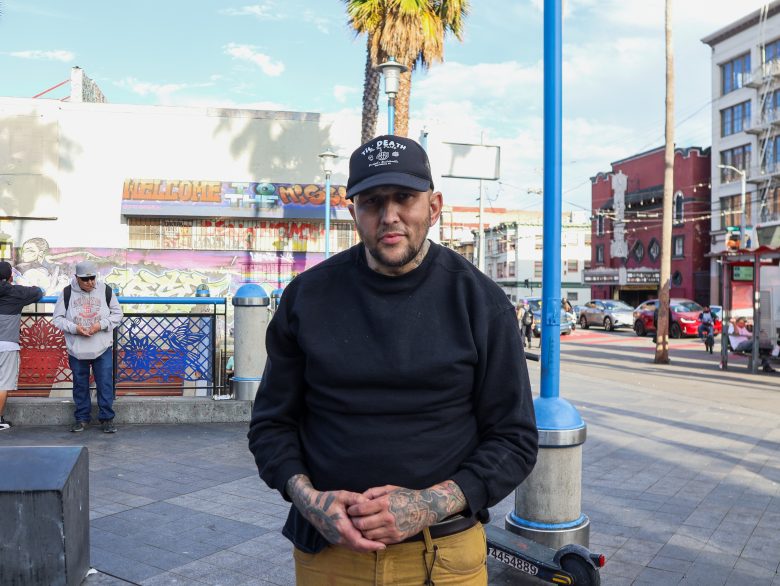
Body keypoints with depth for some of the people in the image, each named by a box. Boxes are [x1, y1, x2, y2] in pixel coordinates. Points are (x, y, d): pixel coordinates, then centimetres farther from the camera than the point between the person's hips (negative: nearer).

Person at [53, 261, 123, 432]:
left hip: (103, 349, -1)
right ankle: (82, 418, 24)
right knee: (80, 385, 11)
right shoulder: (67, 293, -2)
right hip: (76, 350, 1)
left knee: (105, 384, 1)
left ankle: (107, 418, 11)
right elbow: (57, 318, 2)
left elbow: (117, 314, 4)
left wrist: (101, 325, -12)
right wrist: (74, 328, -15)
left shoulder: (106, 290, -2)